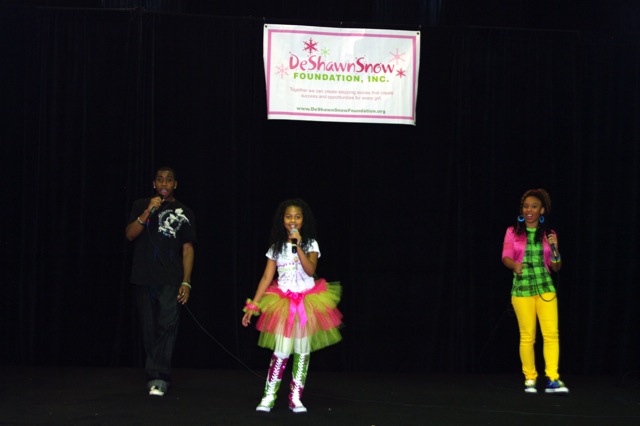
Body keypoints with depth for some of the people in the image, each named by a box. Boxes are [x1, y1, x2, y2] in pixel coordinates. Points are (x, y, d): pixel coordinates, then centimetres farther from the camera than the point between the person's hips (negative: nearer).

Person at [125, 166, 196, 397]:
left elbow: (187, 249, 7)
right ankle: (158, 378, 12)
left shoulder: (184, 212, 11)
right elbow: (130, 234, 0)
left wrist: (186, 282, -2)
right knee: (149, 329, 3)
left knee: (167, 325, -15)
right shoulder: (141, 206, 12)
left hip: (171, 280, -1)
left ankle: (158, 378, -18)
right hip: (144, 279, 2)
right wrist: (148, 212, -14)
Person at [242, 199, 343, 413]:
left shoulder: (310, 244, 1)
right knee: (280, 353, -7)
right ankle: (268, 398, -1)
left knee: (302, 352, 3)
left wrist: (298, 246, -22)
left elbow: (310, 270, -16)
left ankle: (295, 399, 10)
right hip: (283, 303, 0)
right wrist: (253, 305, -2)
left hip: (307, 302, 0)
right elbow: (266, 278, 4)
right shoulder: (276, 246, 6)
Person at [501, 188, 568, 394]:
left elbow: (556, 267, 10)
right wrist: (515, 265, -30)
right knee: (527, 336, -1)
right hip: (522, 288, -1)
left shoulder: (549, 234, 9)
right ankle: (530, 379, 9)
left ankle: (552, 380, -12)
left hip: (545, 287, 1)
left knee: (551, 333, -10)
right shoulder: (513, 232, 6)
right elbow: (506, 257, -7)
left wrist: (554, 248, -10)